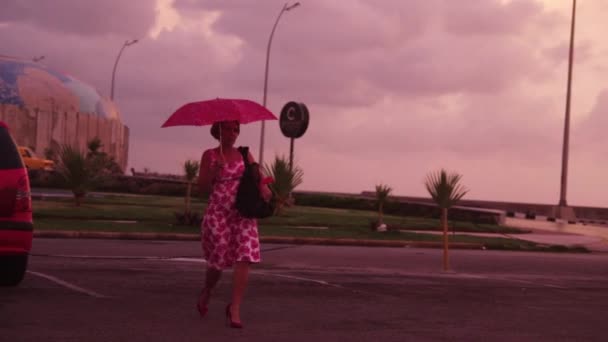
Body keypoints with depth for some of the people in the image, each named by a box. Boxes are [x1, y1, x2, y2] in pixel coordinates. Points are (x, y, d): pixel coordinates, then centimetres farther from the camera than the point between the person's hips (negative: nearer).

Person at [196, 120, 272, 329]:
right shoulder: (209, 155, 3)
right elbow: (203, 189, 0)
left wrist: (264, 188, -19)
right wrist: (213, 173, -18)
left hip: (244, 213, 2)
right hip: (218, 213, -2)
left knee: (244, 258, -13)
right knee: (217, 260, 3)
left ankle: (235, 308, -8)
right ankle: (206, 292, 36)